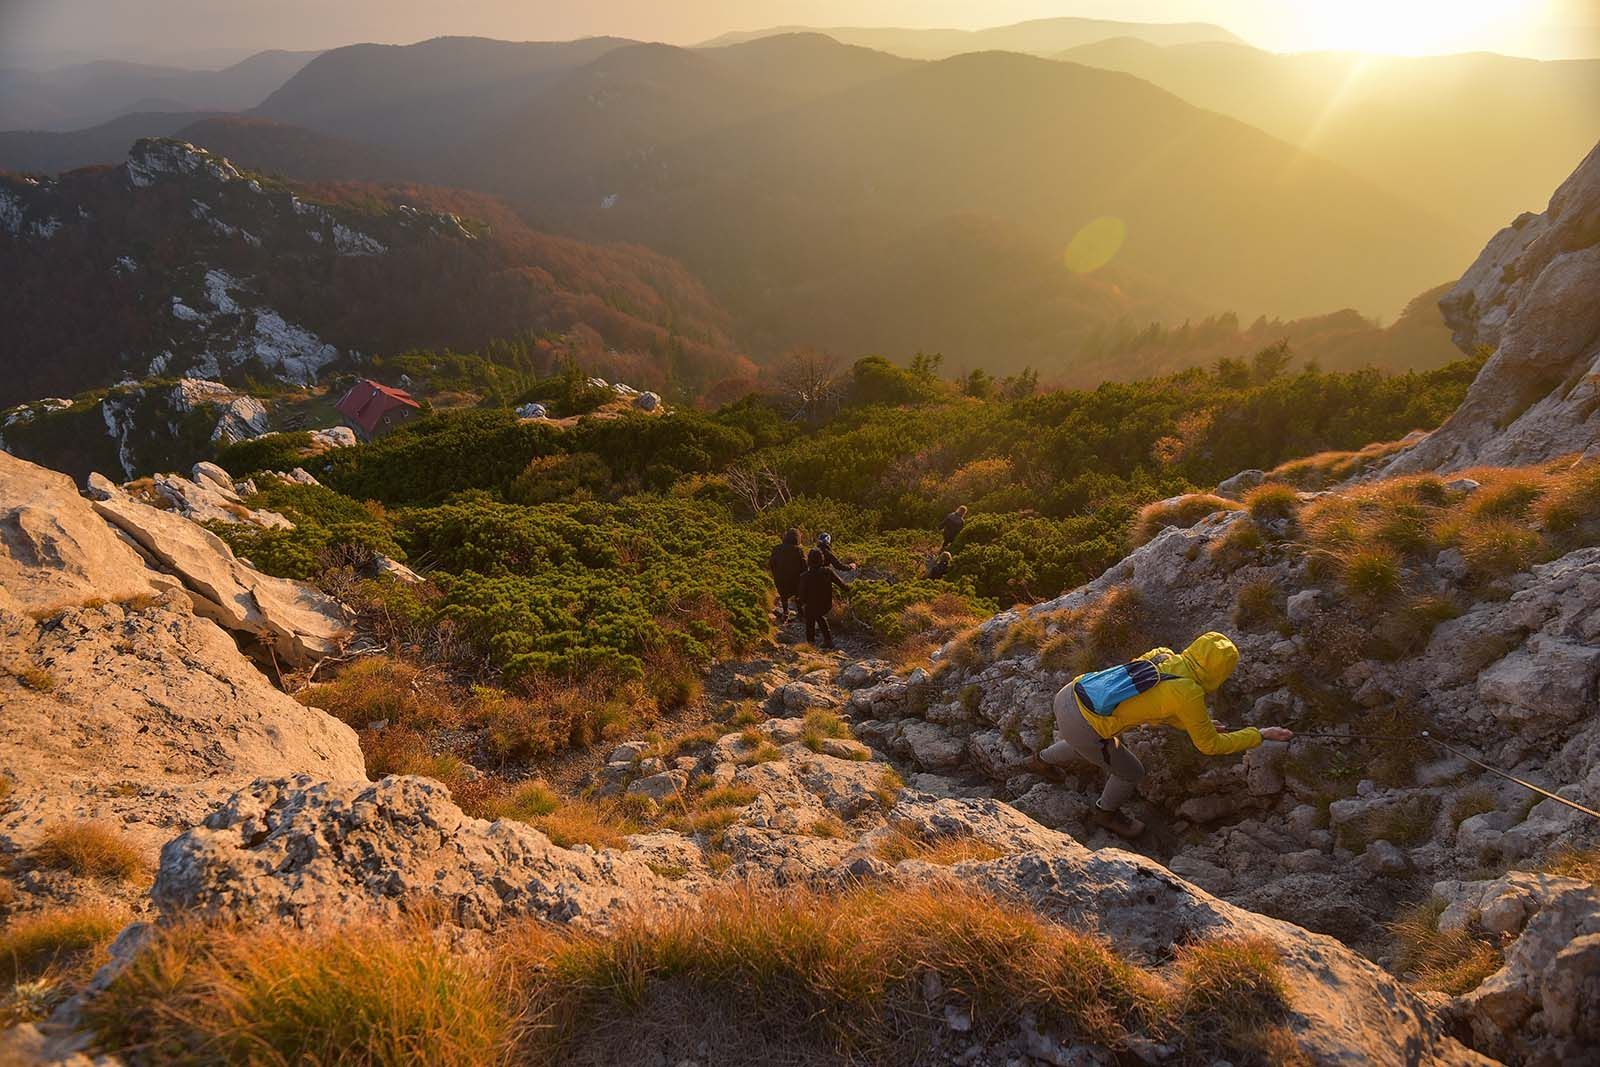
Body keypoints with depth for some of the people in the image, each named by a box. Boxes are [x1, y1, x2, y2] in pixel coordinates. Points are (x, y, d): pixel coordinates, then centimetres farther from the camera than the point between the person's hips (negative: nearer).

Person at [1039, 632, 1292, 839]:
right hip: (1083, 727, -7)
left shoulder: (1162, 654, 8)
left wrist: (1199, 724, 25)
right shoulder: (1189, 693, -13)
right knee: (1130, 772, 20)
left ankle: (1046, 759, 66)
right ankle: (1106, 814, 46)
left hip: (1068, 695, 7)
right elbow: (1209, 745, 1)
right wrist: (1260, 735, 10)